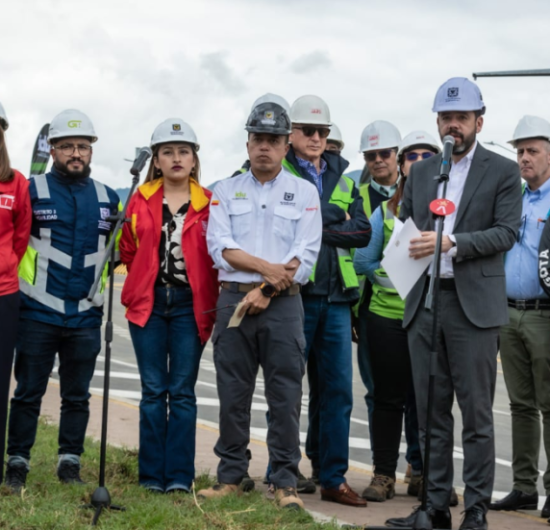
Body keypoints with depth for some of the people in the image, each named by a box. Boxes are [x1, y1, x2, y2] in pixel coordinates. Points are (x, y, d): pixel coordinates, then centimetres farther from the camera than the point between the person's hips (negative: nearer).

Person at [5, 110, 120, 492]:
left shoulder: (108, 199, 10)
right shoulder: (33, 191, -2)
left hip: (87, 316, 3)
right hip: (38, 313, -3)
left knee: (77, 396, 10)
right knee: (29, 392, 2)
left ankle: (70, 462, 20)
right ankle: (18, 463, 11)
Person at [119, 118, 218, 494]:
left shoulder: (209, 204, 1)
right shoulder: (141, 200, 6)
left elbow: (217, 257, 4)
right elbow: (128, 251, 14)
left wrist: (212, 303, 2)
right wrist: (148, 282, 11)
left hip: (189, 304, -1)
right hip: (149, 303, 2)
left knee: (182, 392, 0)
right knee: (153, 391, 4)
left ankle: (180, 476, 4)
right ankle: (152, 474, 9)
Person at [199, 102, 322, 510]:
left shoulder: (304, 192, 7)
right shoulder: (226, 192, 11)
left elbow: (306, 254, -2)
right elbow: (220, 247, -1)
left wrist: (266, 291, -11)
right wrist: (266, 267, -13)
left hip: (283, 304, -1)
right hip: (234, 300, 1)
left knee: (285, 396, -2)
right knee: (233, 394, 4)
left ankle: (286, 483, 3)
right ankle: (231, 477, 13)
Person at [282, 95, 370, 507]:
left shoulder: (342, 178, 17)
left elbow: (363, 232, 4)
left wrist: (319, 230, -7)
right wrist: (337, 220, -8)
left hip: (336, 295, 5)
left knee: (337, 389, 4)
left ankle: (333, 477, 10)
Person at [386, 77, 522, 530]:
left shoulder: (503, 171, 1)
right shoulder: (420, 172, 16)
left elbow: (506, 232, -8)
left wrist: (450, 243, -19)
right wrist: (410, 248, -3)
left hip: (473, 304, -5)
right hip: (424, 302, 5)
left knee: (477, 413, -1)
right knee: (431, 412, 8)